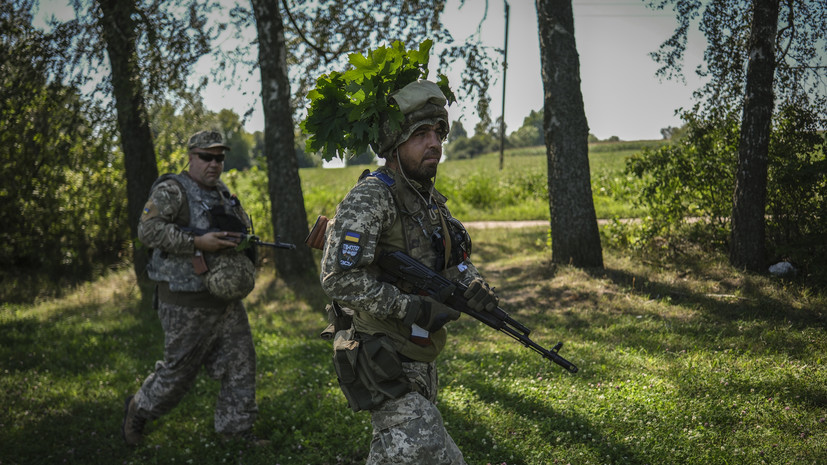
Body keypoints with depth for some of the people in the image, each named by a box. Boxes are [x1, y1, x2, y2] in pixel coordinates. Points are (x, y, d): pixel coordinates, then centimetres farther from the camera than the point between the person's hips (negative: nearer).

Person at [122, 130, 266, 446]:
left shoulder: (224, 195, 13)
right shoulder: (171, 190, -10)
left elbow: (244, 228, 25)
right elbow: (147, 230, -21)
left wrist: (244, 239, -1)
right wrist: (198, 243, -26)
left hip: (227, 300, 7)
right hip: (186, 306, -7)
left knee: (240, 363, 6)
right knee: (178, 372, 3)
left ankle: (236, 427, 18)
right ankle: (138, 410, 27)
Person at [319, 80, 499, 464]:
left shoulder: (429, 199, 9)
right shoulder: (368, 199, -19)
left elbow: (455, 260, 17)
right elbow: (339, 280, -28)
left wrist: (473, 287, -6)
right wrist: (414, 308, -27)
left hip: (419, 360, 9)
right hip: (383, 364, -9)